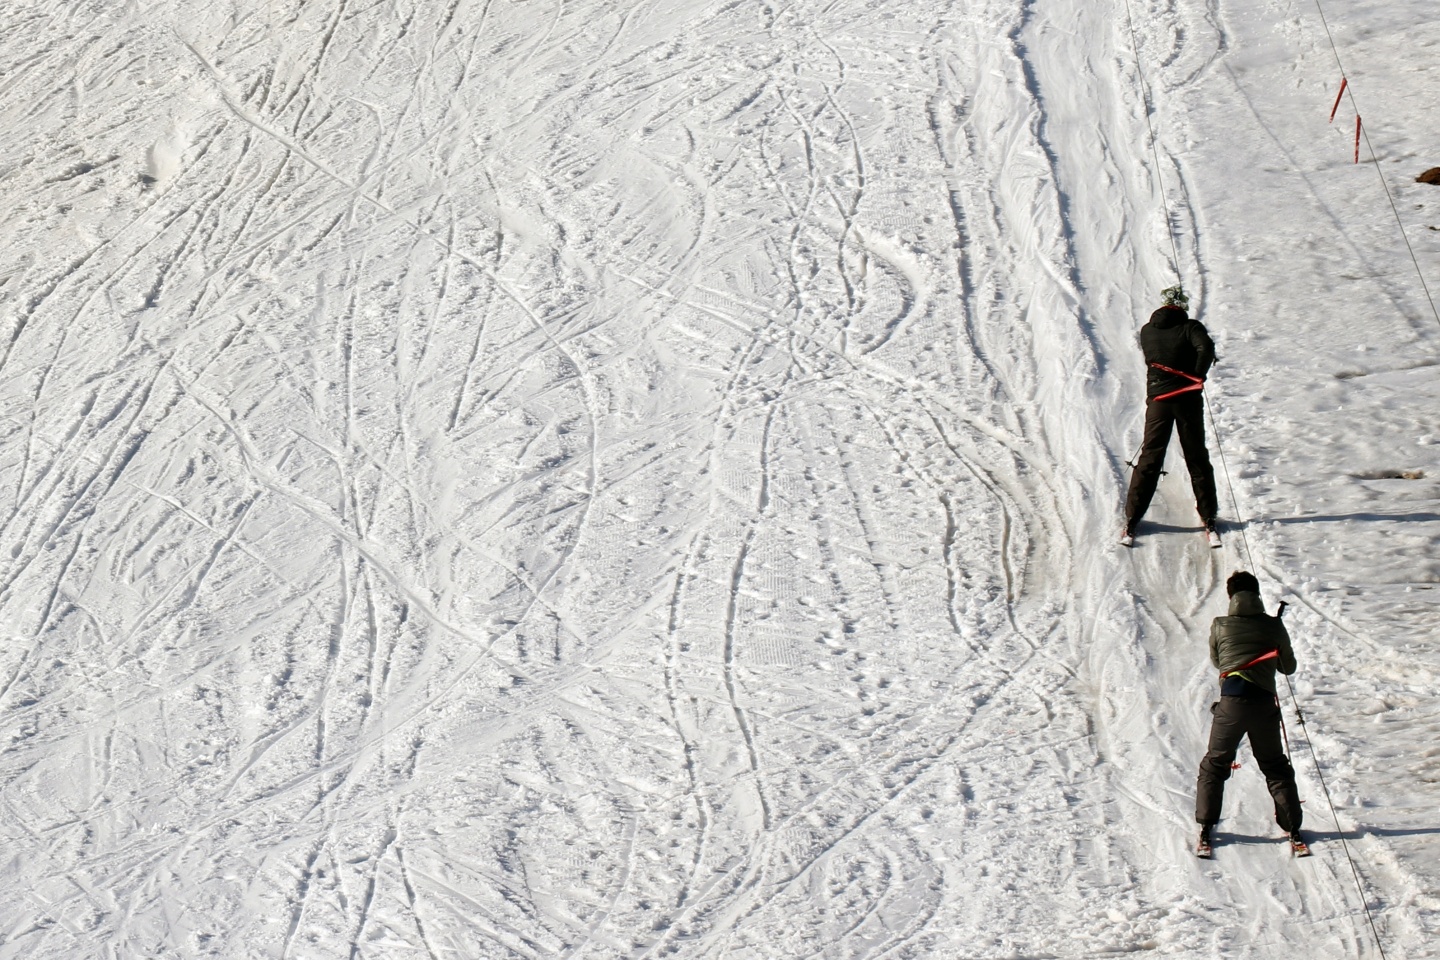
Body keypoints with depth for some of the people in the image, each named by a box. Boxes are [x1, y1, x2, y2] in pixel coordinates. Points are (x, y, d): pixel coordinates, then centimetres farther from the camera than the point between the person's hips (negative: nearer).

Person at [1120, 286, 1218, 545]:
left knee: (1149, 460, 7)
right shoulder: (1190, 327, -5)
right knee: (1197, 459, 9)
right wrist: (1198, 375, -11)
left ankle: (1132, 522, 5)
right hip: (1187, 398, -2)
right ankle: (1209, 521, 12)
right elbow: (1206, 347, -23)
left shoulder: (1147, 331, 5)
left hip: (1157, 399, 2)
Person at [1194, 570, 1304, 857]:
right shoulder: (1274, 626, 2)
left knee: (1214, 765, 12)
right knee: (1276, 768, 15)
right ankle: (1293, 830, 12)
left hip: (1231, 703, -1)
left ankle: (1205, 830, 6)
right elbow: (1289, 667, 13)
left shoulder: (1219, 626, 1)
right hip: (1264, 703, 1)